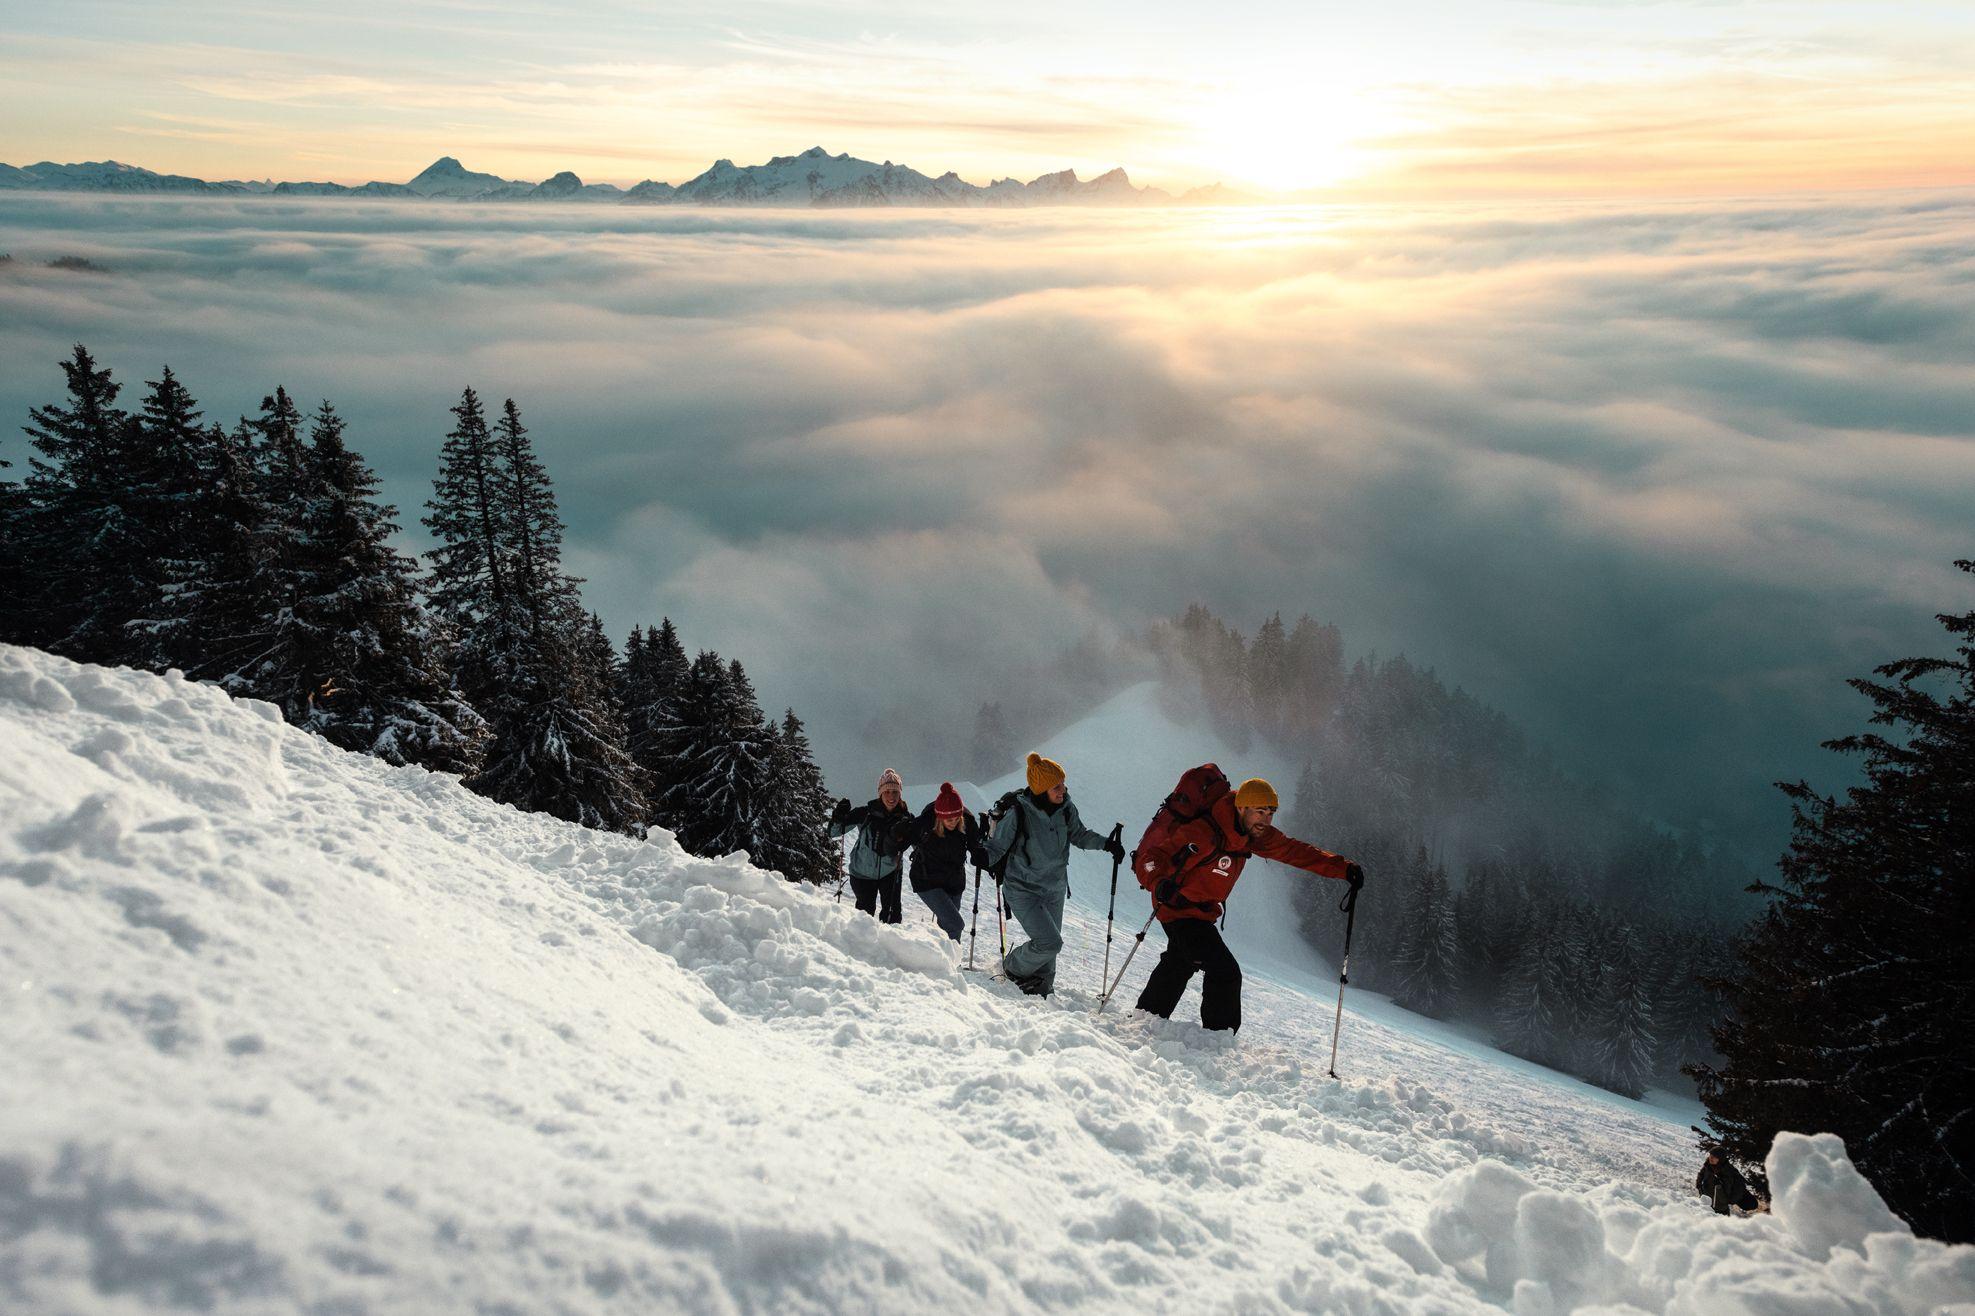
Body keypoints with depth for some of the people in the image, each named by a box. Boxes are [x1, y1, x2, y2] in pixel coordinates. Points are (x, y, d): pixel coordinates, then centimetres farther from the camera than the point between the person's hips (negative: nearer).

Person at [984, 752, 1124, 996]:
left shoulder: (1065, 808, -7)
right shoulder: (1018, 813, -23)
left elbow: (1078, 835, 11)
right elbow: (997, 847, -16)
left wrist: (1106, 843, -4)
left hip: (1055, 890, 6)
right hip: (1023, 890, -6)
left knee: (1048, 948, 15)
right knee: (1050, 942, -17)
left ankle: (1042, 990, 38)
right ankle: (1014, 969, 11)